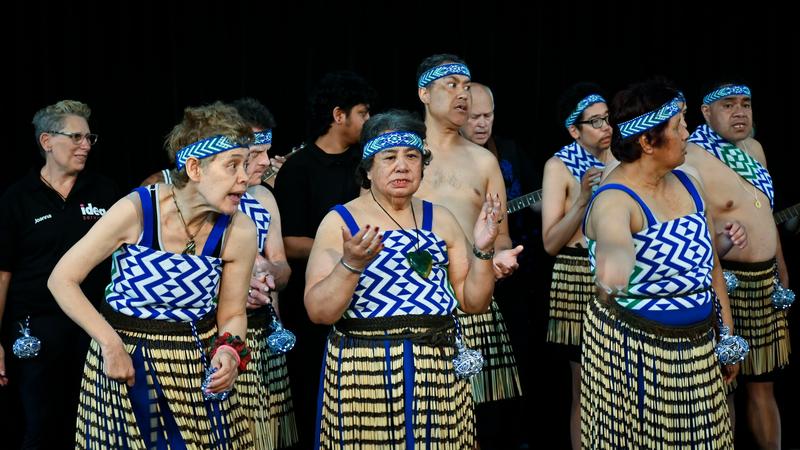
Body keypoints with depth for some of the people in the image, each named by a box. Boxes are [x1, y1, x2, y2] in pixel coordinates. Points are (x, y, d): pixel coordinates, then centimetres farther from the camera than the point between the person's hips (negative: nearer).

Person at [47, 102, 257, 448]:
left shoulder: (239, 232, -11)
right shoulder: (136, 211, -19)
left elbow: (232, 315, 2)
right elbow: (62, 280, -12)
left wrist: (230, 350, -19)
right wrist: (111, 344, -18)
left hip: (198, 368, 2)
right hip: (122, 361, -2)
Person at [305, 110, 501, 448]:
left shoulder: (440, 218, 8)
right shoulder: (340, 221, -3)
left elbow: (474, 302, 7)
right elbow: (318, 312, -11)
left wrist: (482, 250, -7)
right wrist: (351, 264, -25)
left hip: (439, 369, 3)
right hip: (366, 370, -3)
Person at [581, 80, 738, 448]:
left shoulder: (687, 184, 6)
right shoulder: (615, 200, -19)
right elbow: (612, 230, -44)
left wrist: (728, 333, 15)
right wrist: (613, 268, -67)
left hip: (699, 345, 7)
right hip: (636, 346, -7)